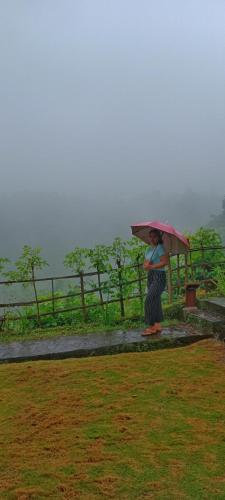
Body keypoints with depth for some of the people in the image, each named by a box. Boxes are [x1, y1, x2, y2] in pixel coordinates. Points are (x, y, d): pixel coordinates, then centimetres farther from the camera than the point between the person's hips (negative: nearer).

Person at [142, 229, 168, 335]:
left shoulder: (160, 248, -10)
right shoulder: (149, 249, 15)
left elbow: (165, 262, -20)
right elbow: (145, 264, 12)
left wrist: (152, 266, -22)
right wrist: (146, 265, -11)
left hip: (159, 276, -8)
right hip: (150, 276, 8)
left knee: (149, 300, -14)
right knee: (155, 301, 11)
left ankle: (151, 326, -10)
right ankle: (157, 325, 17)